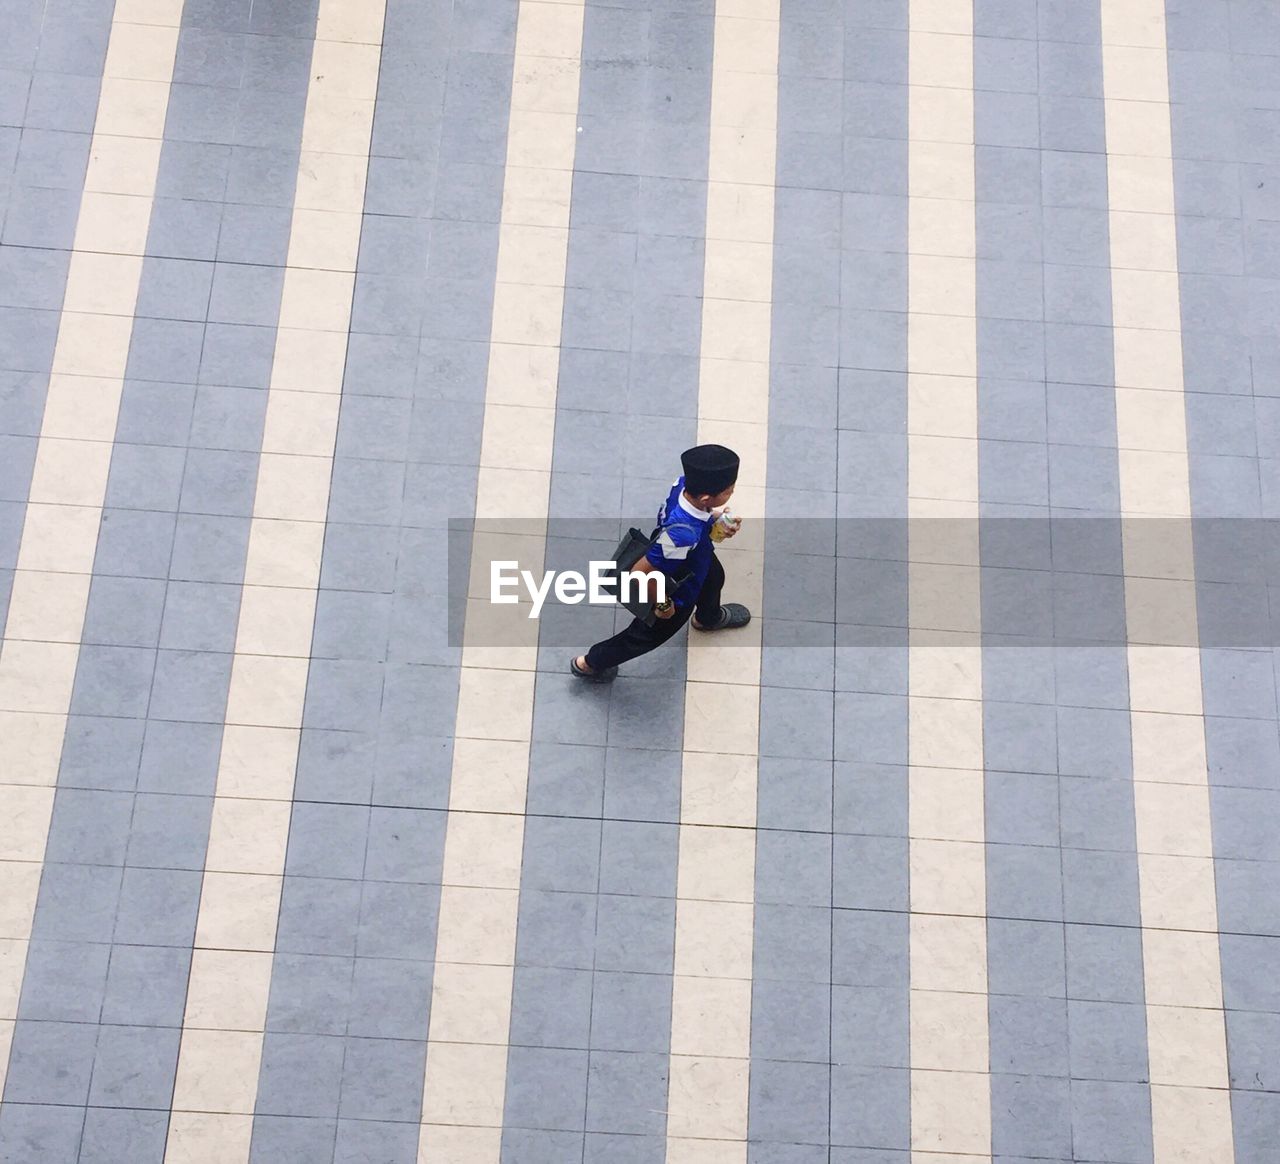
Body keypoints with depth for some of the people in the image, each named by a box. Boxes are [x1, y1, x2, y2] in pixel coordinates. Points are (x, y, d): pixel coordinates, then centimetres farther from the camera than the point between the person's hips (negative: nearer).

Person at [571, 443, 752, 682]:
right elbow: (641, 573, -39)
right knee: (648, 634, 21)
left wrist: (714, 518, -15)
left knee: (714, 578, 37)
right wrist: (662, 605, -23)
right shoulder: (683, 533, -50)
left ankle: (708, 618, 75)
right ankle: (589, 663, 45)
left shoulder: (685, 483, -30)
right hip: (677, 593, -7)